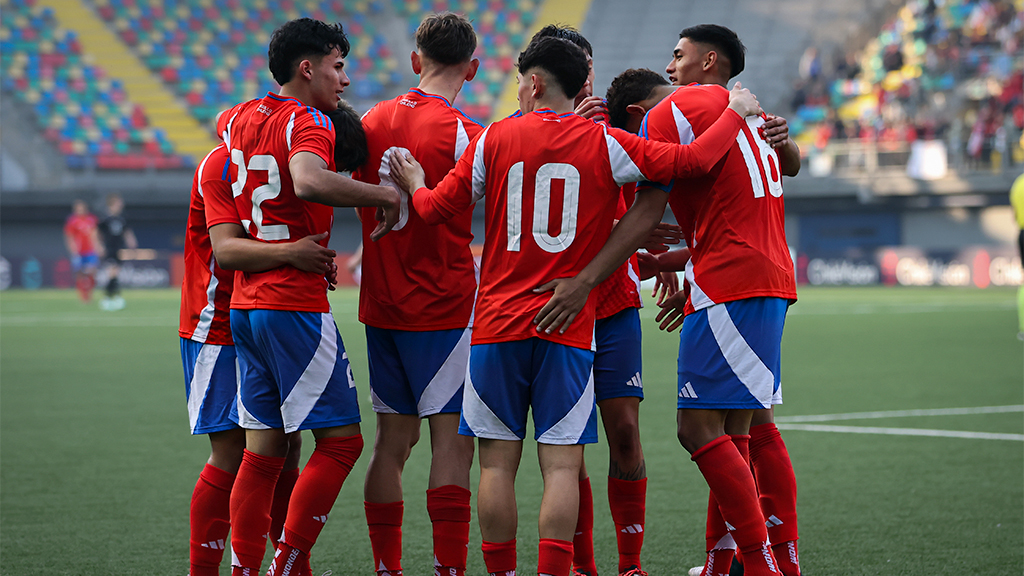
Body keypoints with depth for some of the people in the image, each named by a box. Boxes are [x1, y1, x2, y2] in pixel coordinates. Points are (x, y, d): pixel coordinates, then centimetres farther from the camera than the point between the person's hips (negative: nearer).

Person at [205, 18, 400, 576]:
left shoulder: (237, 119, 14)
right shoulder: (307, 123, -11)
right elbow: (309, 182, -33)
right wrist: (384, 193, -21)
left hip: (245, 306, 8)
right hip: (297, 306, -8)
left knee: (263, 448, 10)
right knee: (341, 441, -2)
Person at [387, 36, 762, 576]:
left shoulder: (493, 139, 0)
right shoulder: (604, 144, 0)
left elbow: (437, 208, 5)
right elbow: (693, 160, -3)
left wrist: (414, 186, 27)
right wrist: (736, 110, 14)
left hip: (499, 323, 0)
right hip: (569, 329, 0)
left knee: (497, 462, 5)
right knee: (561, 465, -2)